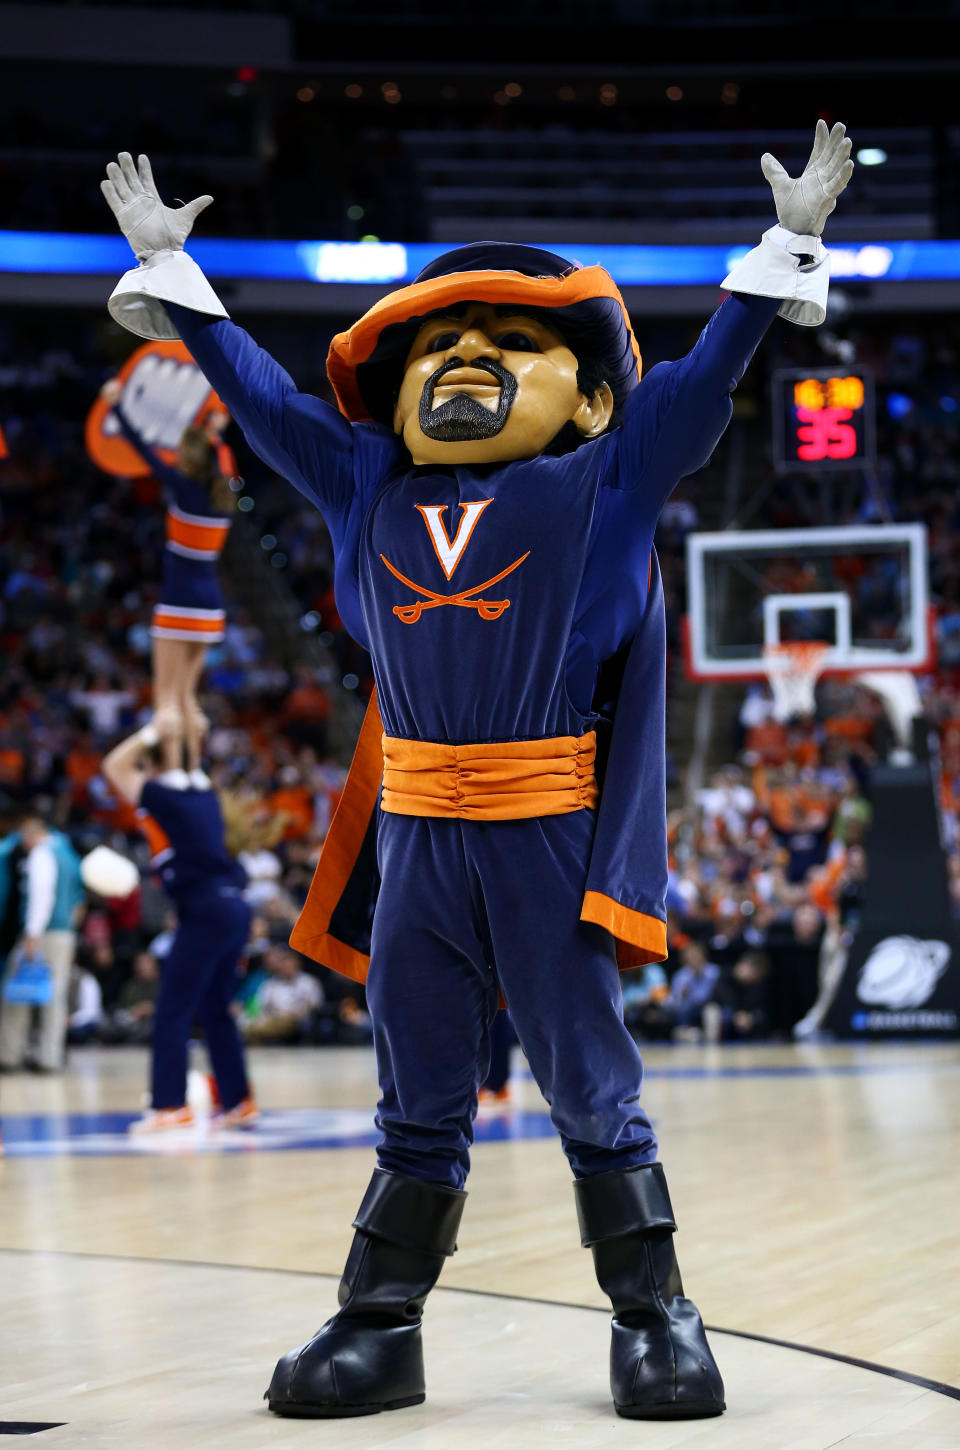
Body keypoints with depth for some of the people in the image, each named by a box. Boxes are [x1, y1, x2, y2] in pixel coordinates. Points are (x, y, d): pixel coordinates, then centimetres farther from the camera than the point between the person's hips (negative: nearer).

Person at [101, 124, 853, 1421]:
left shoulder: (607, 480, 2)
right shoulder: (363, 487, 10)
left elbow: (705, 373, -1)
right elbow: (255, 390, 16)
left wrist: (788, 243, -5)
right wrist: (168, 270, 20)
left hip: (549, 835, -3)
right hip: (415, 834, 3)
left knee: (591, 1088, 3)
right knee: (418, 1103, 12)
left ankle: (657, 1318, 14)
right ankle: (379, 1326, 19)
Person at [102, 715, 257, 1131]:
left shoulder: (163, 795, -7)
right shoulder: (203, 792, 15)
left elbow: (115, 766, 0)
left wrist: (152, 733, 1)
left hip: (206, 912, -9)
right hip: (232, 907, 9)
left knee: (171, 1012, -6)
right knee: (215, 1011, 16)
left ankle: (169, 1106, -9)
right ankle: (239, 1102, 18)